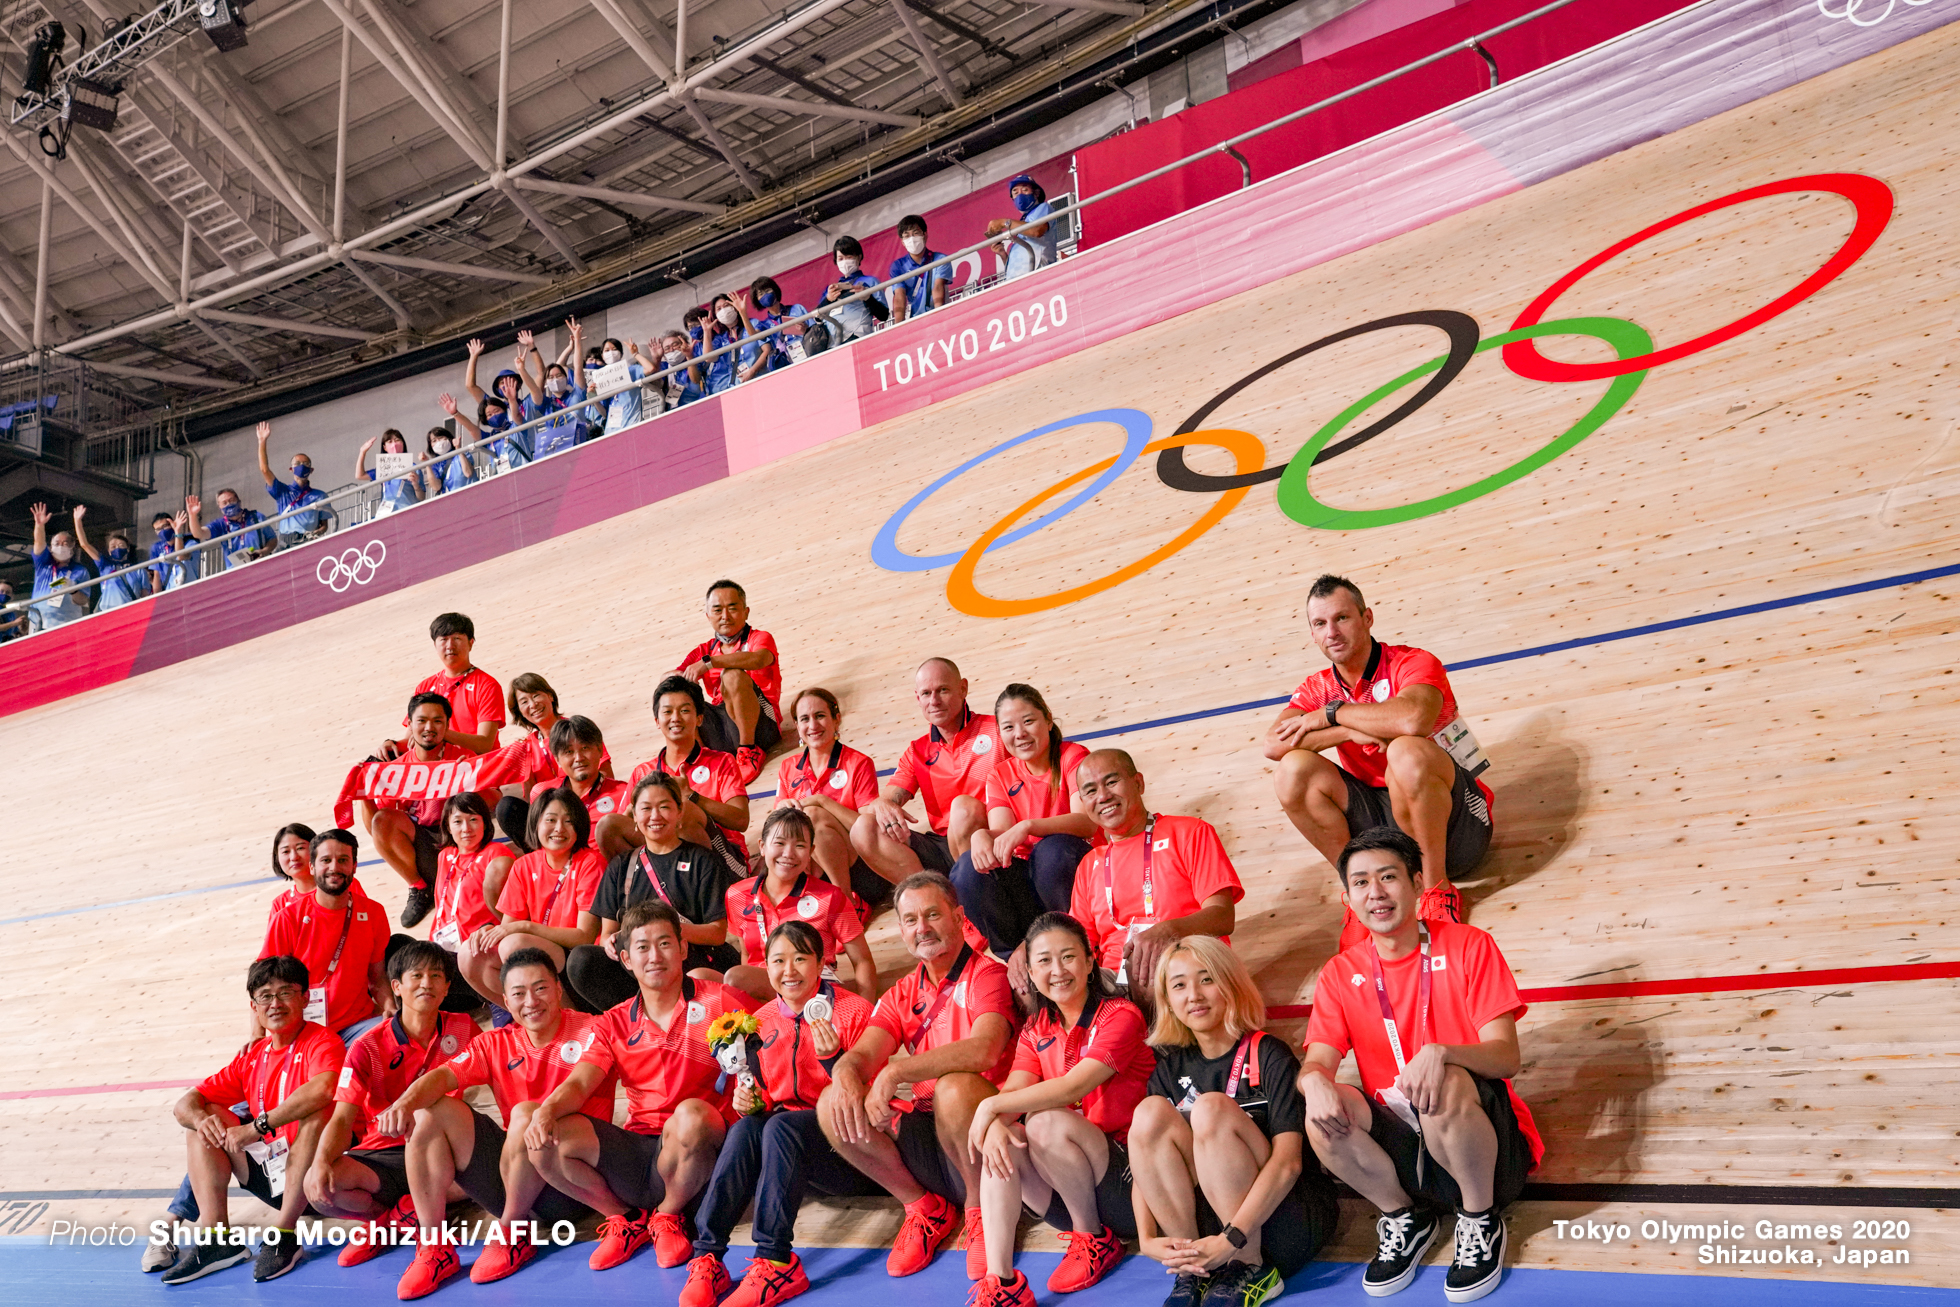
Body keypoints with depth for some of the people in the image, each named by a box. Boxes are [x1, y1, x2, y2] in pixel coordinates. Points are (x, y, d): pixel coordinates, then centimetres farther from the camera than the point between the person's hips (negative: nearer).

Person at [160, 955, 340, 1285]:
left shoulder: (322, 1043, -11)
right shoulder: (251, 1056, 11)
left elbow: (323, 1089, -36)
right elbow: (184, 1105, 9)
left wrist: (258, 1126, -30)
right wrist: (201, 1119, -16)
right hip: (269, 1171, 7)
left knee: (318, 1113, -33)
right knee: (206, 1118, 3)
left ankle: (285, 1234, -24)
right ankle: (216, 1237, -11)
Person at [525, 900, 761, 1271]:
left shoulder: (721, 1002, 1)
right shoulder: (614, 1024, 12)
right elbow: (579, 1084, -1)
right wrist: (547, 1110, -23)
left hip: (698, 1153, -3)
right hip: (637, 1150, 3)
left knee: (690, 1115, -37)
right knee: (546, 1141, -18)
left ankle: (668, 1214, -5)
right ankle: (625, 1218, 6)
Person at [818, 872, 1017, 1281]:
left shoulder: (987, 976, -6)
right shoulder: (903, 994, 14)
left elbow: (984, 1049, -27)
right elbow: (862, 1054, -2)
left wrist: (896, 1070, -34)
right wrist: (846, 1074, -28)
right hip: (923, 1134, 6)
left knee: (955, 1086, -37)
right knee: (833, 1106, -15)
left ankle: (981, 1208, -10)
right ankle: (923, 1207, 3)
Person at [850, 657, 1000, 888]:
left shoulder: (995, 730, 2)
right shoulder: (917, 752, 17)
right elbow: (888, 798, 6)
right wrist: (882, 806, -22)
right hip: (942, 848, 5)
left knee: (964, 806, -34)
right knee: (863, 829, -14)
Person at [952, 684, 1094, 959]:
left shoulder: (1073, 757, -4)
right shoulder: (1000, 775, 10)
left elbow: (1087, 822, -20)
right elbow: (1002, 831, -6)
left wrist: (1027, 827, -35)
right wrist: (980, 836, -32)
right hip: (1024, 878, 4)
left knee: (1053, 848, -37)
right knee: (967, 871, -25)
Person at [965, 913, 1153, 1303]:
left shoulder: (1119, 1016, -9)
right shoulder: (1036, 1031, 11)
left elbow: (1074, 1086, -22)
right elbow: (1012, 1092, -4)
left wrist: (991, 1105, -19)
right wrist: (994, 1123, -28)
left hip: (1130, 1178, -6)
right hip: (1068, 1195, 6)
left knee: (1045, 1123, -28)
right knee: (999, 1140, -17)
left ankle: (1096, 1240, -8)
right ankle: (1000, 1282, -23)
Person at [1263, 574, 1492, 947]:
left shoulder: (1413, 664, -11)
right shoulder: (1319, 688, 5)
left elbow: (1413, 719, -35)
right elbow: (1273, 744, -13)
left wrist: (1333, 714, -21)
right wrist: (1352, 731, -25)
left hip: (1456, 822, -5)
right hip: (1382, 822, 5)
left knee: (1406, 752, -36)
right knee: (1294, 770, -16)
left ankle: (1438, 889, -18)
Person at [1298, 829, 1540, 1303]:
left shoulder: (1467, 946, -3)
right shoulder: (1340, 974, 6)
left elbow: (1505, 1057, -11)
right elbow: (1317, 1062, -3)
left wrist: (1439, 1052, -33)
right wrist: (1315, 1081, -30)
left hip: (1482, 1136, -3)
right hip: (1399, 1147, 3)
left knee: (1447, 1086, -35)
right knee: (1324, 1111, -26)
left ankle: (1481, 1221, -6)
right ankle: (1404, 1217, 2)